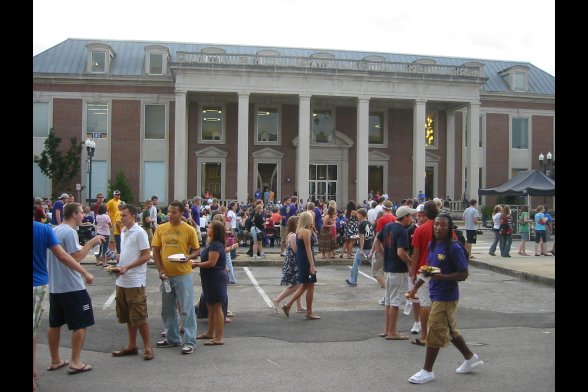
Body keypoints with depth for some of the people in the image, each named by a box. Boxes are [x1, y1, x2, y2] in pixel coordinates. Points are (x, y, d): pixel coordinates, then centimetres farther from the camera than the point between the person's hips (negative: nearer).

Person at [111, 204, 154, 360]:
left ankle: (148, 347, 7)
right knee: (128, 317, 15)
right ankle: (132, 346, 25)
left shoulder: (139, 232, -12)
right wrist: (117, 258, 3)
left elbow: (146, 256, -15)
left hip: (135, 281, -8)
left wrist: (127, 267, -20)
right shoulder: (123, 232, 12)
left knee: (139, 316, -3)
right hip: (122, 281, 8)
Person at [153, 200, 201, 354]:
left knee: (186, 309, -2)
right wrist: (160, 270, -5)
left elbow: (197, 250, 2)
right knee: (168, 309, 14)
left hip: (183, 274, -4)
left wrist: (189, 257, -20)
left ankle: (189, 342, 5)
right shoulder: (160, 229, 3)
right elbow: (156, 251, 6)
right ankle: (172, 338, 29)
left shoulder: (189, 230, -5)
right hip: (166, 275, 4)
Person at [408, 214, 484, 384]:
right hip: (435, 293, 8)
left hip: (445, 296, -8)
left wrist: (442, 277, -29)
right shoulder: (432, 245, 7)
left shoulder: (454, 248, -17)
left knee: (434, 331, -3)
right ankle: (471, 358, 38)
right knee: (450, 330, 19)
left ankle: (427, 371, 8)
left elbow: (463, 274, -18)